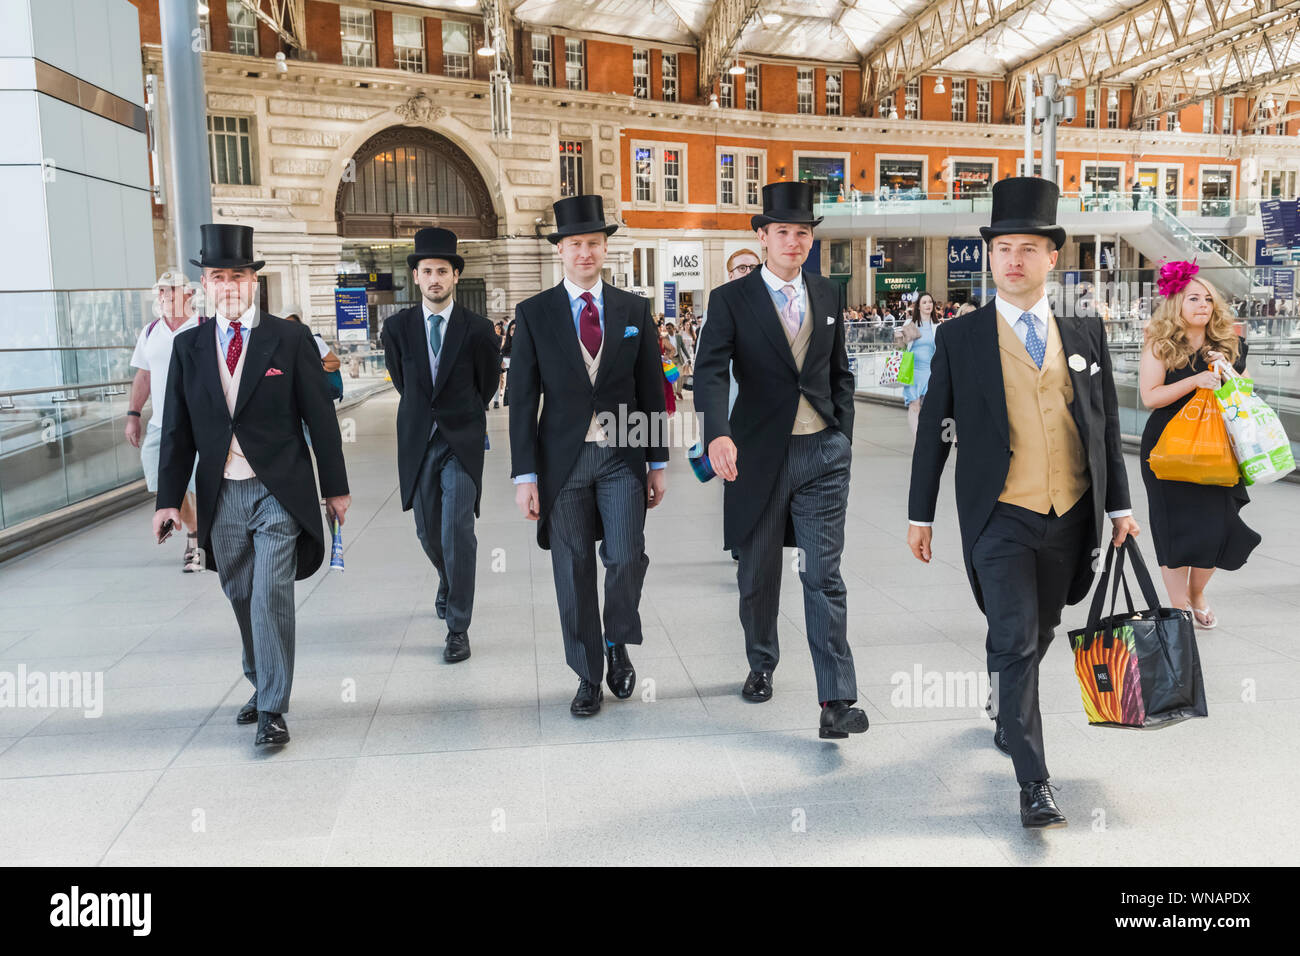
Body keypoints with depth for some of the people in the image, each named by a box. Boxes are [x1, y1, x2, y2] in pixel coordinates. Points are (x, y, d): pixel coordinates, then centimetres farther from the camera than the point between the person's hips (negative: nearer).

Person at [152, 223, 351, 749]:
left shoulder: (290, 339, -3)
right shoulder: (188, 345, 6)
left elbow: (319, 416, -1)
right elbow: (177, 428, 8)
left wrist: (335, 486, 0)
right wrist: (169, 498, 4)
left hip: (279, 492, -4)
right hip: (221, 496, 4)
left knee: (271, 597, -8)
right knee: (242, 599, 15)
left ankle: (272, 710, 1)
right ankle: (261, 685, 34)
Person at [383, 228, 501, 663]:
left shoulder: (477, 329, -7)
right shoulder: (397, 326, 0)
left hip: (462, 440, -3)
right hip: (417, 441, 3)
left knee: (457, 530, -12)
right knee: (428, 530, 13)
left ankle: (458, 627, -4)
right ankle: (448, 581, 46)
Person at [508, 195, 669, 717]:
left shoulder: (634, 309, 6)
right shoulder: (534, 313, 2)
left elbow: (651, 390, 8)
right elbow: (523, 399, -1)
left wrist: (658, 462, 6)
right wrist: (525, 475, -6)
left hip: (622, 458, 1)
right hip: (563, 459, 0)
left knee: (626, 558, -12)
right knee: (574, 571, 5)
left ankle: (617, 644, 18)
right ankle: (588, 676, 21)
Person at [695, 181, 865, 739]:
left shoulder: (827, 295, 10)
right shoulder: (731, 299, -2)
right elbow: (710, 372, -15)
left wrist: (843, 436, 9)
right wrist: (718, 433, -32)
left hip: (823, 453, 2)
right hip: (758, 455, -1)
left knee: (824, 577, -3)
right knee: (758, 575, 13)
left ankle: (836, 702, -2)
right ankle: (761, 666, 36)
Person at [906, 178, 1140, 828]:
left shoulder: (1086, 333, 7)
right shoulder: (959, 338, -1)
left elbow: (1106, 425, 11)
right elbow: (934, 429, 1)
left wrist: (1118, 505, 10)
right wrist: (921, 513, 2)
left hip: (1070, 518, 4)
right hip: (1001, 518, -3)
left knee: (1038, 635, 18)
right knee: (1015, 641, -8)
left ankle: (1009, 721, 44)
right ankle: (1034, 783, 1)